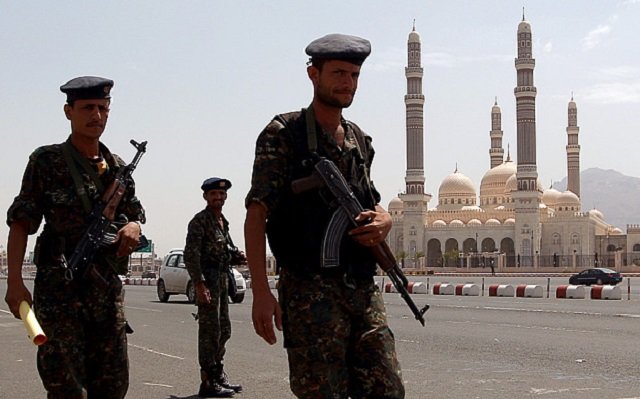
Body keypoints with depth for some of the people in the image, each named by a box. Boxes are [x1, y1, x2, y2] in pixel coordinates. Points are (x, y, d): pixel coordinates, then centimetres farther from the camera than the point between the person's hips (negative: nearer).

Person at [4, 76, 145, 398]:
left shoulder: (117, 167, 13)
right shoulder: (47, 162, 0)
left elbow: (133, 214, 21)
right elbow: (20, 223, -4)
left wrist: (133, 227, -5)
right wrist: (15, 281, -15)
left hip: (107, 287, 5)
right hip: (59, 288, -5)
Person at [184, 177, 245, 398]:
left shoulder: (223, 221, 17)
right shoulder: (200, 220, -10)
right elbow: (191, 255, -17)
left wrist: (238, 257, 5)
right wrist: (199, 283, -24)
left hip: (221, 279, 9)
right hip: (207, 280, -9)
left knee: (224, 330, 15)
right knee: (210, 331, -7)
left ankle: (219, 376, 26)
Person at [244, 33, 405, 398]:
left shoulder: (360, 140, 17)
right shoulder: (283, 134, -2)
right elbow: (256, 216, -8)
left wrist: (384, 221, 2)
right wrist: (261, 292, -18)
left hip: (364, 289, 6)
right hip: (311, 291, -6)